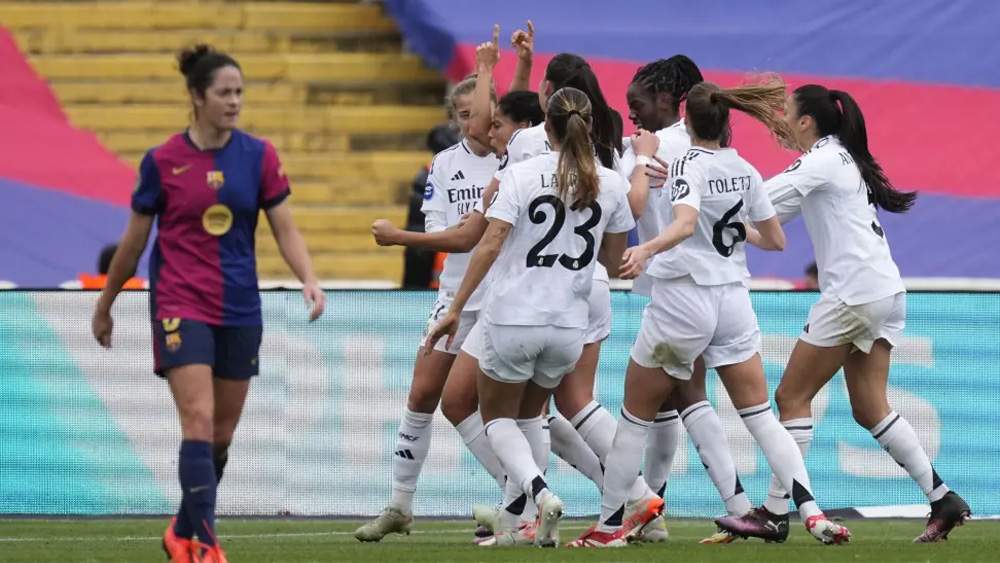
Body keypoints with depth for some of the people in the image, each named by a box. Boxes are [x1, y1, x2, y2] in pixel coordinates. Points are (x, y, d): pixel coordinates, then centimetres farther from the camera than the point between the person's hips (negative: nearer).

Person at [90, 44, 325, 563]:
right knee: (199, 421, -17)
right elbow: (133, 240, 6)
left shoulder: (258, 156, 2)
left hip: (239, 309, 4)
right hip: (181, 304, -4)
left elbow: (285, 231, 3)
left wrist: (309, 281, -15)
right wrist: (104, 305, 14)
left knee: (222, 434, 9)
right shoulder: (163, 161, -4)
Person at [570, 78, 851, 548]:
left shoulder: (689, 165, -12)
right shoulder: (744, 170, 5)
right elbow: (775, 240, 13)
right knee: (761, 416, 6)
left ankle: (609, 526, 13)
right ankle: (813, 513, -9)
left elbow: (685, 224, -31)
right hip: (733, 298, 5)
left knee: (635, 417, 9)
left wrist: (647, 249, -47)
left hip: (681, 301, -5)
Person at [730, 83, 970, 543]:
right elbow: (778, 208, 18)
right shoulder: (844, 158, 19)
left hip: (854, 294, -9)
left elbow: (760, 201, -19)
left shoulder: (822, 161, -9)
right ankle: (943, 501, 2)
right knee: (870, 409, 9)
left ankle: (775, 512, -2)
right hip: (886, 294, 9)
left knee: (791, 397, -2)